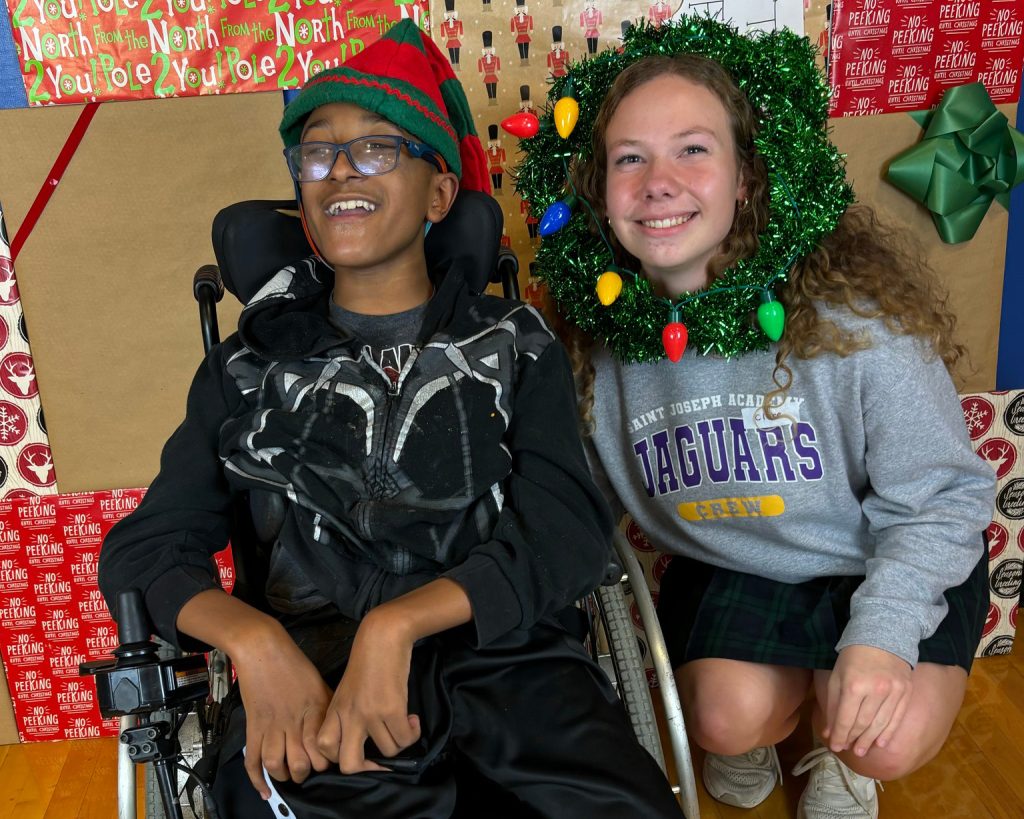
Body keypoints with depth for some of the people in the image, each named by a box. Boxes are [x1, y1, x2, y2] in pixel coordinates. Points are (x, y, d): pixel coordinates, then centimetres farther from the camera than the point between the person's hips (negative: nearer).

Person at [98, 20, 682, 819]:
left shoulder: (516, 345, 13)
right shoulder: (252, 366, 15)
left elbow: (566, 534, 0)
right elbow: (146, 548, 9)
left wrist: (397, 622, -15)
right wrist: (253, 639, -12)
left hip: (506, 660, 1)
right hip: (317, 682, 0)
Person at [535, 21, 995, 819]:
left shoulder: (852, 310, -25)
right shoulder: (598, 337, -13)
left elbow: (944, 497, -17)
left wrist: (881, 634, -29)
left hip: (885, 566, -1)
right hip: (728, 570, 2)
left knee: (890, 742, -23)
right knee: (728, 714, -22)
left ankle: (839, 753, 16)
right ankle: (756, 738, 17)